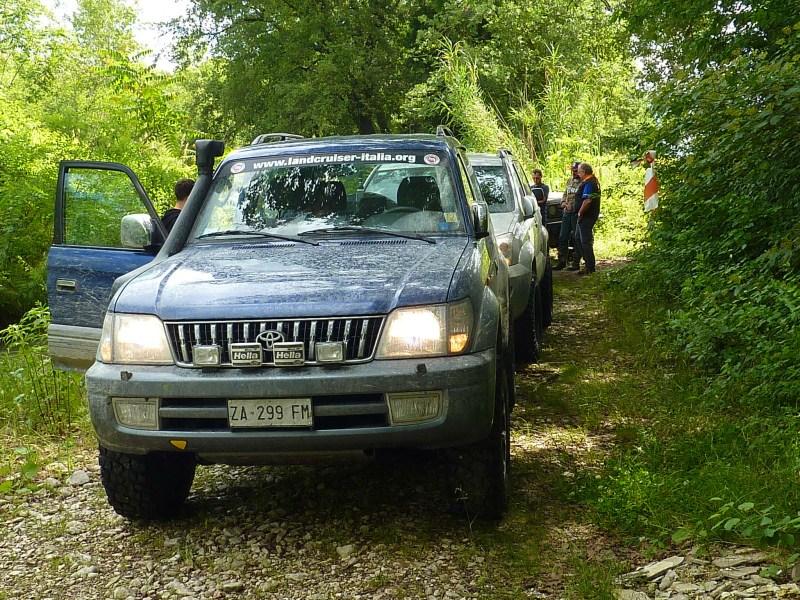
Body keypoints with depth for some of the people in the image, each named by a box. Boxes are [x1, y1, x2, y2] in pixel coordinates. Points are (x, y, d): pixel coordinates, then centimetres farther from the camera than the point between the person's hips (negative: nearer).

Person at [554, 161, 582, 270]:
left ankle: (575, 262, 5)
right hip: (567, 212, 7)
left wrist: (574, 206, -19)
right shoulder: (569, 181, 17)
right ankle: (561, 261, 13)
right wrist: (563, 202, 4)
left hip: (577, 213, -7)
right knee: (562, 237, 6)